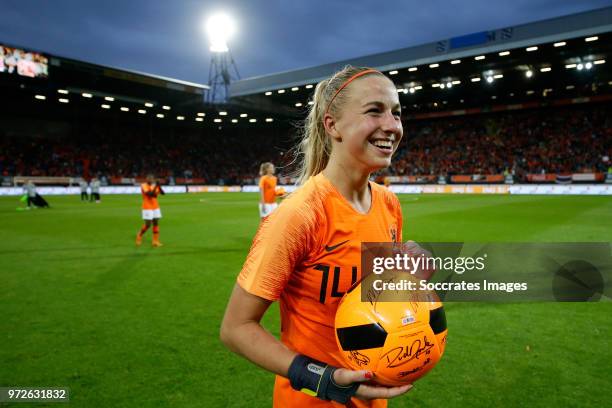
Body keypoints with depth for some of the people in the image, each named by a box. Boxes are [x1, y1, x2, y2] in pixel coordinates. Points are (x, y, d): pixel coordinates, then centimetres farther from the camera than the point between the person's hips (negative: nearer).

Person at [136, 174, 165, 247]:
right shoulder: (143, 186, -9)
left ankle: (155, 241, 5)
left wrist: (159, 186, -18)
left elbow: (162, 193, -5)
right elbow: (150, 194, -24)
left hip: (156, 208, 6)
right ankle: (139, 236, 22)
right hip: (147, 208, -6)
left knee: (156, 223, 1)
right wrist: (155, 186, -26)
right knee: (148, 225, -5)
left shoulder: (154, 186, 8)